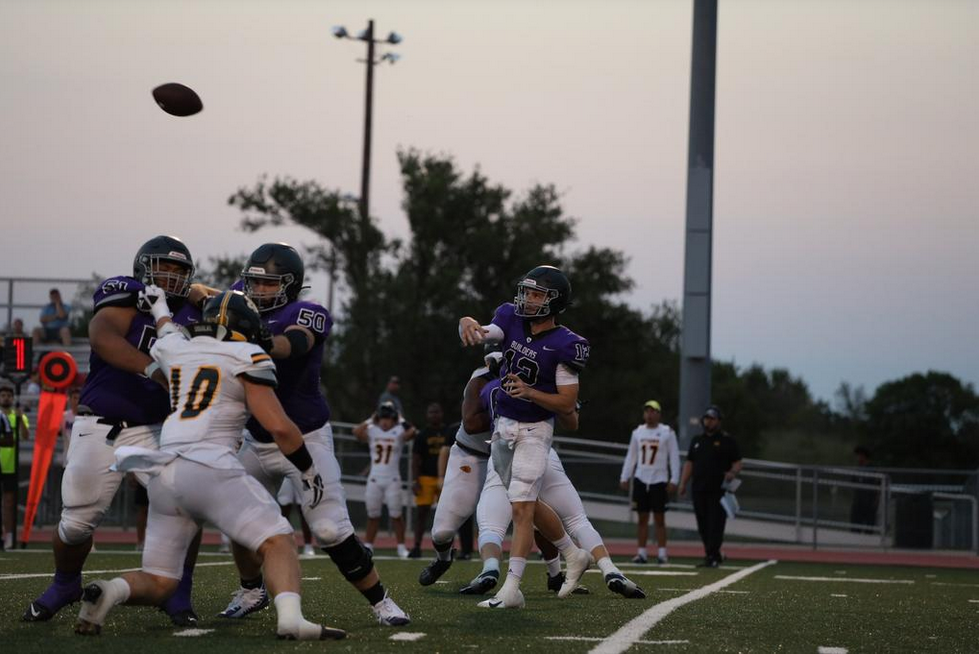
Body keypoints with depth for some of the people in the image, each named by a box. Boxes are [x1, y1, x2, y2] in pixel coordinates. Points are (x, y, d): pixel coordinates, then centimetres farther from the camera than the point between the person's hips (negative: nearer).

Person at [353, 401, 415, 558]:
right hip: (374, 479, 2)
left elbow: (412, 432, -19)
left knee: (396, 514, 0)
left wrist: (401, 421, -7)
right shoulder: (372, 432, 3)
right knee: (373, 514, 9)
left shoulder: (398, 433, 0)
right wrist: (370, 420, -7)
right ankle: (368, 545, 16)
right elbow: (356, 431, -13)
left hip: (392, 480, -2)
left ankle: (401, 547, 7)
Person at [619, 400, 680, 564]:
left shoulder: (667, 433, -2)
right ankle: (641, 553, 7)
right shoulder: (638, 432, 9)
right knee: (642, 518, 4)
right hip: (641, 479, 3)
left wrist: (674, 480, -9)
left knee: (659, 518, -2)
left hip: (659, 481, -3)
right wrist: (624, 477, 9)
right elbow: (631, 457, 15)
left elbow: (674, 458, -2)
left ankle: (662, 553, 0)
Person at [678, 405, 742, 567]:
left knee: (715, 524, -10)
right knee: (703, 525, 6)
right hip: (699, 489, 5)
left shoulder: (728, 441, 4)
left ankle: (711, 557, -12)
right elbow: (689, 463, 20)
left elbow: (737, 463, 2)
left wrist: (732, 473, -19)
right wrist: (683, 483, 11)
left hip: (719, 490, -5)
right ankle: (714, 555, 16)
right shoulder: (697, 440, 19)